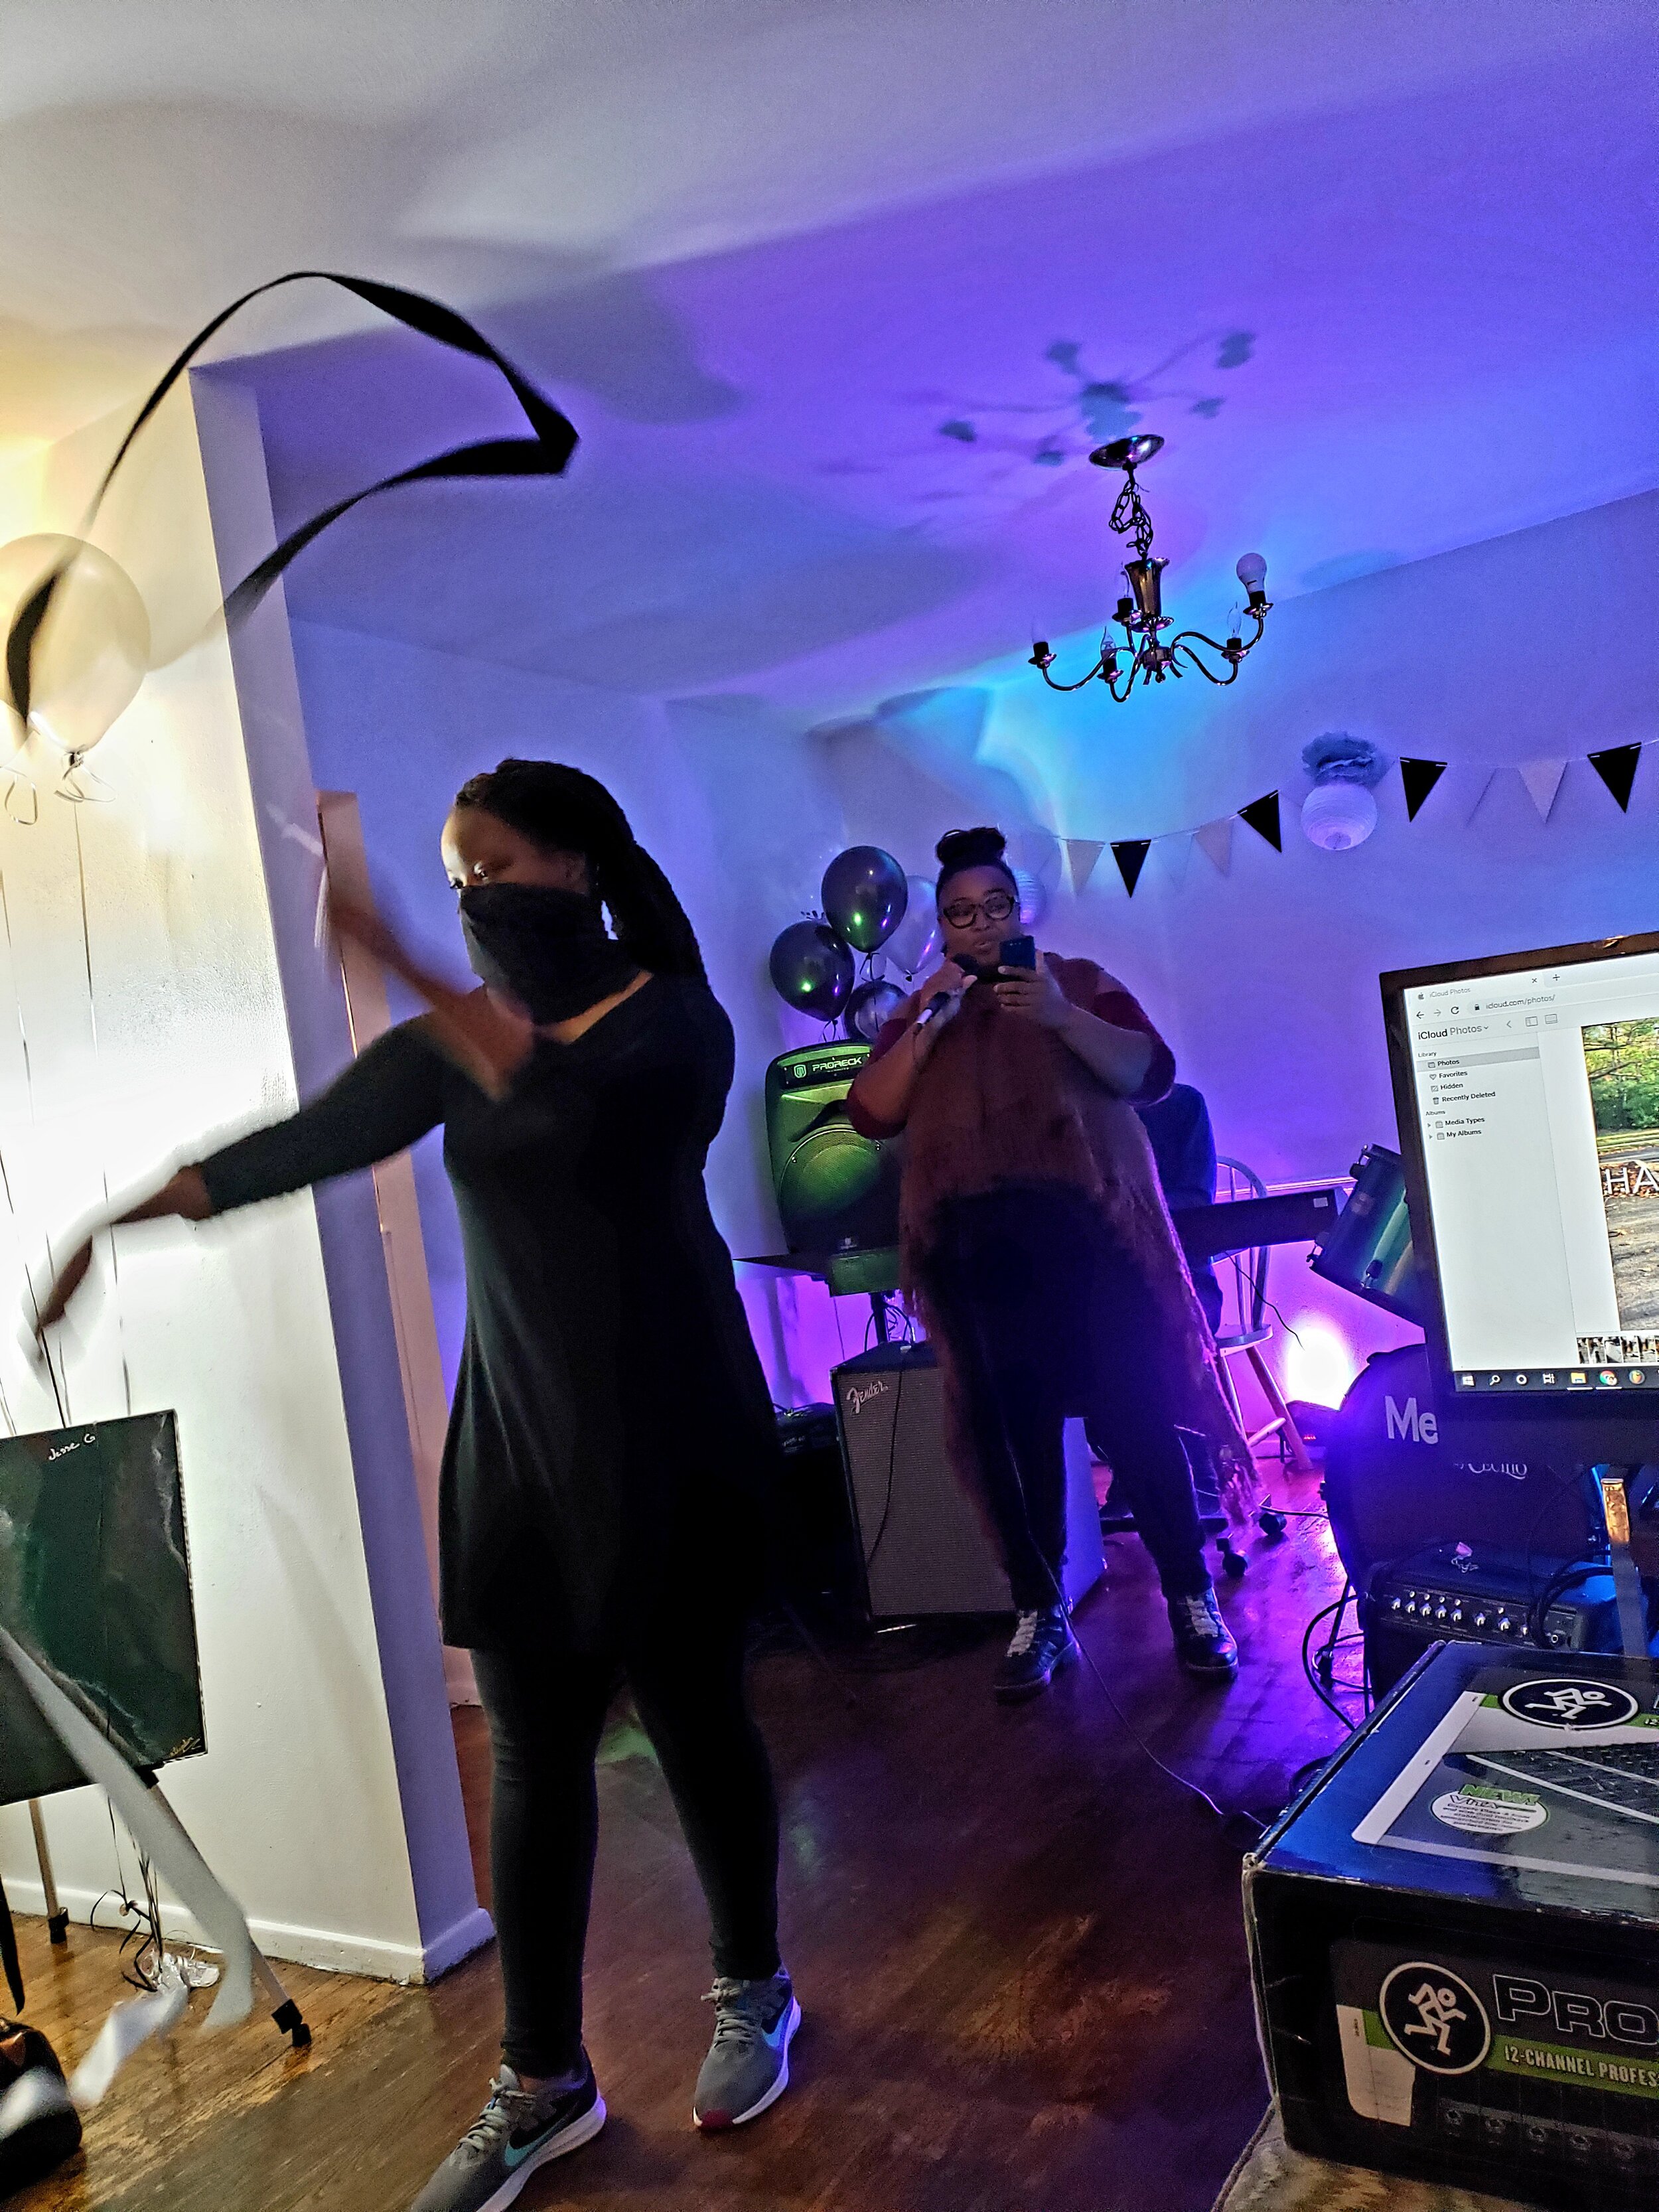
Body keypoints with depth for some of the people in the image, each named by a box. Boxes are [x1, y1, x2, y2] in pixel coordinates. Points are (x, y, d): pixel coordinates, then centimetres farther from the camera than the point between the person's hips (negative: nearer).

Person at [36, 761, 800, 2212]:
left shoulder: (676, 1019, -9)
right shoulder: (463, 1034, 6)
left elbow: (572, 1106, -30)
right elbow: (312, 1136, -5)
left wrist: (407, 976, -30)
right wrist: (135, 1212, -14)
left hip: (669, 1434, -4)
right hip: (517, 1436, 4)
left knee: (694, 1716, 9)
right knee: (533, 1752, 8)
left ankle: (754, 1996, 34)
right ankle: (543, 2082, 24)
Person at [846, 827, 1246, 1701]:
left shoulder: (1078, 982, 11)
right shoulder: (919, 1014, 16)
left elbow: (1151, 1073, -2)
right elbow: (870, 1114, 3)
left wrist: (1064, 1019, -17)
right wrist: (930, 1023, -7)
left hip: (1089, 1231, -2)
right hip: (977, 1250, 2)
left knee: (1133, 1418, -6)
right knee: (1013, 1433, 2)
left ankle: (1192, 1600, 8)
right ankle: (1040, 1614, 14)